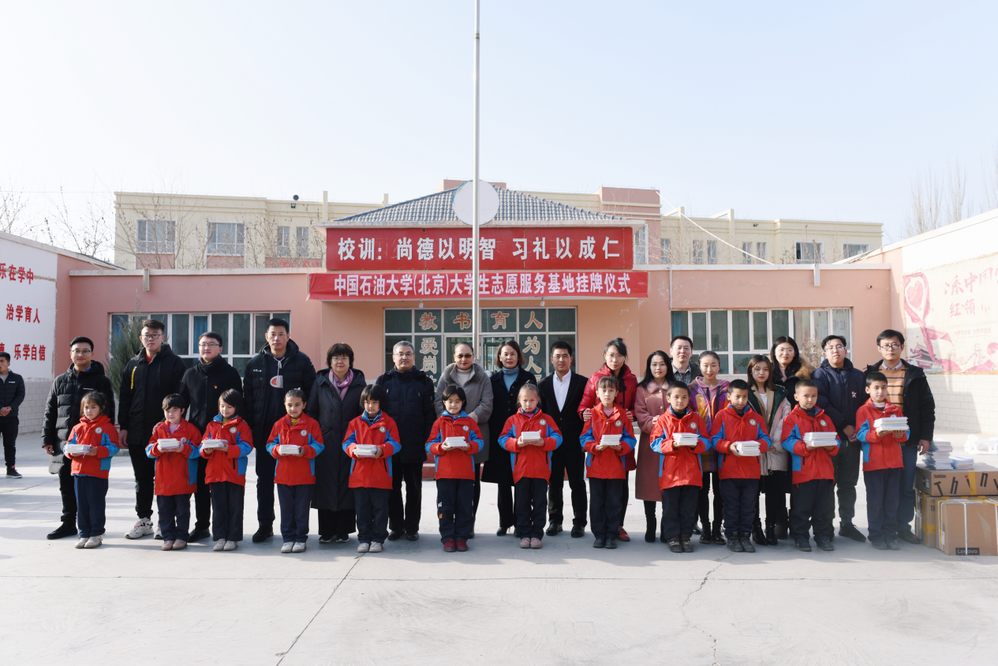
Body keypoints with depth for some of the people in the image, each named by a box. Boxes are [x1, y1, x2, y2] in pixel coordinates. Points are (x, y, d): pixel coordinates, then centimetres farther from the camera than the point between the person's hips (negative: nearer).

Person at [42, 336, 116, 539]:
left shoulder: (101, 381, 1)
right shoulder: (60, 382, 14)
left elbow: (108, 414, -2)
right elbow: (50, 413, 15)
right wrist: (47, 439, 7)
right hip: (65, 444, 4)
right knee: (66, 484, 10)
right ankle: (68, 523, 22)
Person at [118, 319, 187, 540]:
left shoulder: (174, 363, -1)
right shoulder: (133, 364, 13)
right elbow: (124, 396, 13)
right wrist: (123, 427, 6)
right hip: (137, 431, 5)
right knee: (142, 478, 12)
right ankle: (144, 520, 22)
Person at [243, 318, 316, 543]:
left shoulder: (301, 361, 0)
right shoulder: (256, 363, 6)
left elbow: (311, 393, 2)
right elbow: (248, 396, 9)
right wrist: (250, 426, 2)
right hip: (264, 429, 2)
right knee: (264, 478, 8)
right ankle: (265, 524, 18)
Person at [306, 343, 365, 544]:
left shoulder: (359, 382, 5)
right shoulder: (320, 382, 7)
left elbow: (364, 413, 7)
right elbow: (311, 411, 10)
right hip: (326, 443, 1)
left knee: (347, 485, 2)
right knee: (325, 486, 3)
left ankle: (343, 531, 13)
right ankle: (326, 531, 13)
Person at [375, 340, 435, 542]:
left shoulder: (424, 382, 4)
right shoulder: (383, 381, 7)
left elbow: (430, 416, 2)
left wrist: (427, 443, -7)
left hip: (415, 447, -1)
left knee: (414, 488, 7)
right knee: (392, 487, 8)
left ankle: (412, 527, 19)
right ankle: (395, 526, 20)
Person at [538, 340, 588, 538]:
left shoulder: (582, 383, 1)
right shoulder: (544, 385, 8)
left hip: (575, 442, -2)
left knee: (577, 483, 3)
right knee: (554, 483, 7)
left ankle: (579, 523, 13)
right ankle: (554, 521, 18)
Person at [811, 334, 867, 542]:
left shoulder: (858, 376, 13)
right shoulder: (820, 375, 0)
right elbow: (822, 405, -11)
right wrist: (844, 426, -13)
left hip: (852, 439, 4)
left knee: (848, 484, 11)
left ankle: (846, 524, 21)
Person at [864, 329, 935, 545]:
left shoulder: (915, 375, 7)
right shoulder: (870, 374, 5)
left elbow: (927, 407, 7)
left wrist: (925, 436, 1)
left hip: (907, 440, 1)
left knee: (906, 486, 6)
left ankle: (903, 527, 18)